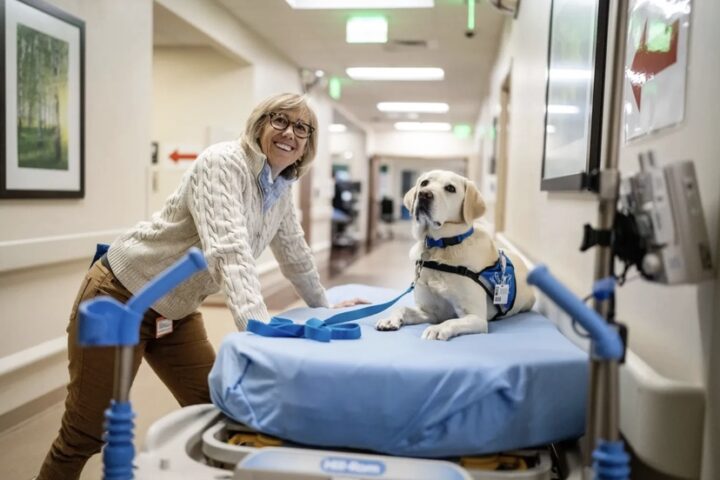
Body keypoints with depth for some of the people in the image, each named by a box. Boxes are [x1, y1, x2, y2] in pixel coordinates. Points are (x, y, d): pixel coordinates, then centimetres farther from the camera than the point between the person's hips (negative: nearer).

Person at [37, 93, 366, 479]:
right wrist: (260, 331, -47)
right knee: (87, 434, 1)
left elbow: (295, 256, 19)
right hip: (121, 298, -8)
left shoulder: (281, 192, 3)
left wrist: (325, 307, 25)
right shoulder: (222, 163, -22)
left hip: (177, 313, 8)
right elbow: (228, 250, -36)